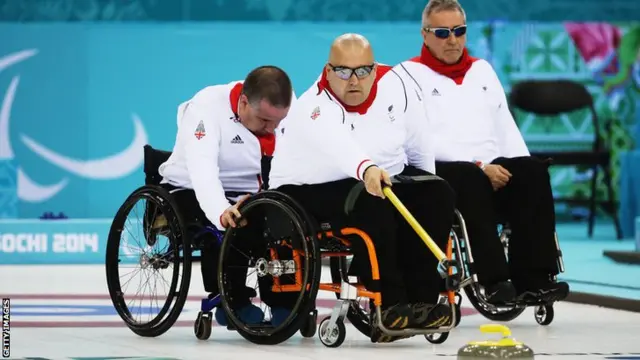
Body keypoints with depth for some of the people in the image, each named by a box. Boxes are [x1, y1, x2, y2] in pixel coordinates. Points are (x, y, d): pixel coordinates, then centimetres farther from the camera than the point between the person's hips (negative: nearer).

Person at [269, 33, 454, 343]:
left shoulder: (395, 87, -9)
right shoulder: (313, 111, -28)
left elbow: (418, 144, 7)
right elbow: (338, 146, -51)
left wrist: (424, 189, 15)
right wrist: (366, 169, -70)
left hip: (386, 177, 7)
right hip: (309, 191, -7)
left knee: (436, 195, -14)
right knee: (371, 204, -34)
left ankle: (419, 300, -17)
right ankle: (388, 305, -31)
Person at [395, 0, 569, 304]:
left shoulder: (482, 70, 25)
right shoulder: (410, 74, 4)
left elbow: (504, 126, 20)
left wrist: (521, 171, -1)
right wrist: (480, 167, -17)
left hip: (493, 169, 5)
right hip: (441, 173, -5)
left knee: (532, 170, -26)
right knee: (472, 181, -38)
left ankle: (532, 278, -33)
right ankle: (495, 281, -42)